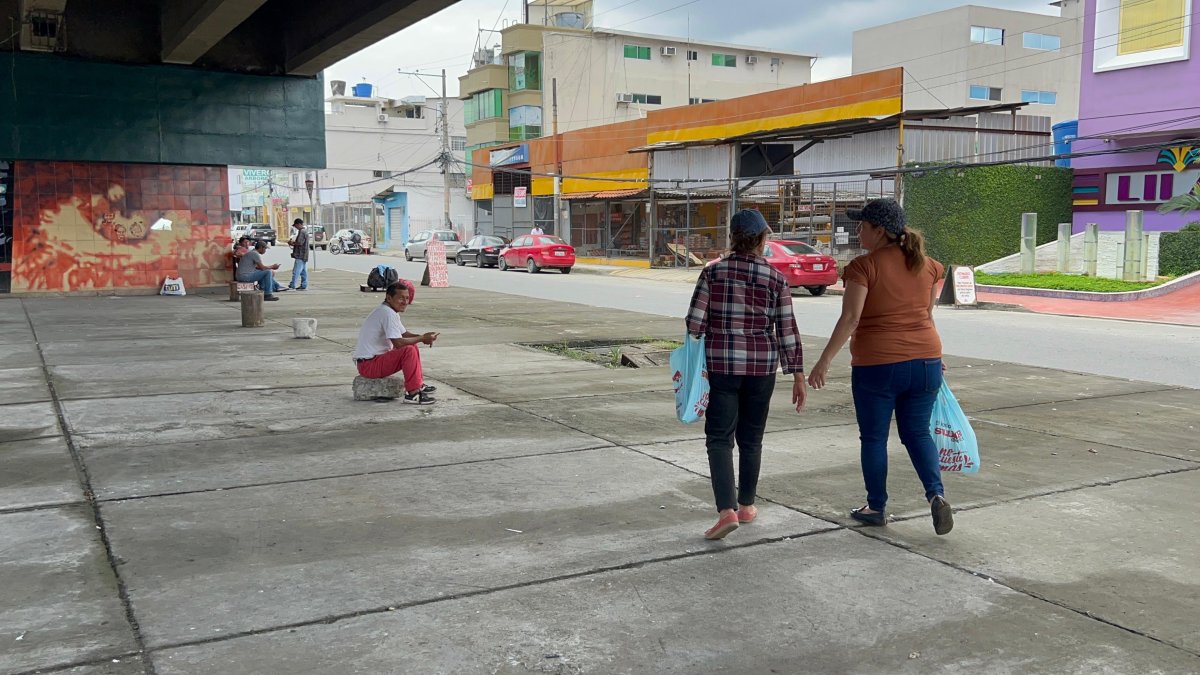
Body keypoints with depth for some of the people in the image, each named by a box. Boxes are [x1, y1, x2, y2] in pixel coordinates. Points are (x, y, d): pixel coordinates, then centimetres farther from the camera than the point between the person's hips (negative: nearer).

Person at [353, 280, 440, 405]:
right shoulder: (388, 313, -20)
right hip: (368, 365, -11)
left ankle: (419, 384, 24)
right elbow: (398, 343, -27)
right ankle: (412, 393, -23)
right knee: (409, 351, -25)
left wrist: (422, 336, -1)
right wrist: (422, 338, -15)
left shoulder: (391, 311, 12)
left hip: (376, 358, 11)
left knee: (411, 346, 19)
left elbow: (404, 334, 18)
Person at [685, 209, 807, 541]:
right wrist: (797, 375, 2)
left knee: (719, 438, 1)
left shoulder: (713, 272, -4)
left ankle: (727, 510, -14)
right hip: (762, 365, 2)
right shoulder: (776, 278, -2)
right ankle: (746, 505, 28)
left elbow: (695, 321, -6)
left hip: (720, 364, -2)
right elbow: (787, 330, -3)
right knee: (751, 438, 16)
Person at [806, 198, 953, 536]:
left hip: (876, 365, -5)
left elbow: (850, 318, -19)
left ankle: (877, 508, 20)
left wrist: (825, 361, -17)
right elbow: (927, 314, 15)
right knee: (917, 433, 17)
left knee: (874, 437, 11)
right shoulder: (927, 265, 6)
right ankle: (936, 494, -1)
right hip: (925, 360, 5)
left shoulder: (864, 266, -12)